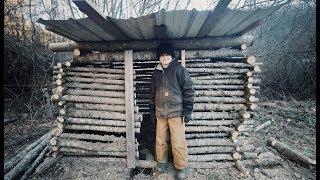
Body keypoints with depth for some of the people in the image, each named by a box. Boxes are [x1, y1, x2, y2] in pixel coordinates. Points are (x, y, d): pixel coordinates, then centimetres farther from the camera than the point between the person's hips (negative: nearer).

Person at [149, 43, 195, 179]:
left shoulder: (179, 70, -5)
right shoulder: (156, 72, 11)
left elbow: (188, 90, -6)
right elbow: (153, 92, 19)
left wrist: (188, 110, -10)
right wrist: (152, 108, 17)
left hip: (176, 112, -5)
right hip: (160, 112, 5)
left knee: (178, 143, -1)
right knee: (160, 140, 14)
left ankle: (182, 167, 20)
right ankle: (162, 162, 34)